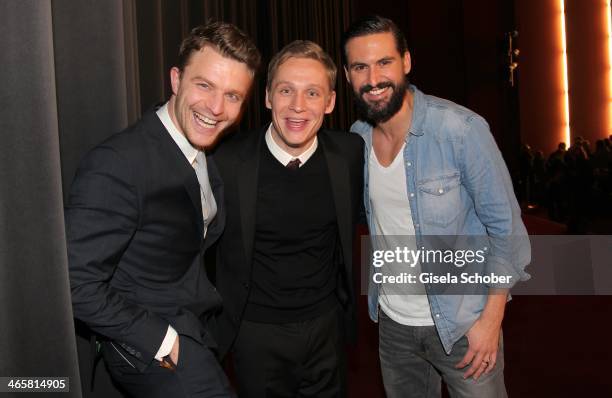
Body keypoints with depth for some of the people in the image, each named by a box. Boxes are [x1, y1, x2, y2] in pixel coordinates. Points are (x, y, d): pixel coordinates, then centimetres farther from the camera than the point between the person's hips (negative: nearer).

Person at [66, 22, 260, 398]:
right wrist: (162, 342, -19)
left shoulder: (208, 154, 0)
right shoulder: (118, 163, -24)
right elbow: (79, 284, -23)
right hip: (146, 342, -7)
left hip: (197, 332, 7)